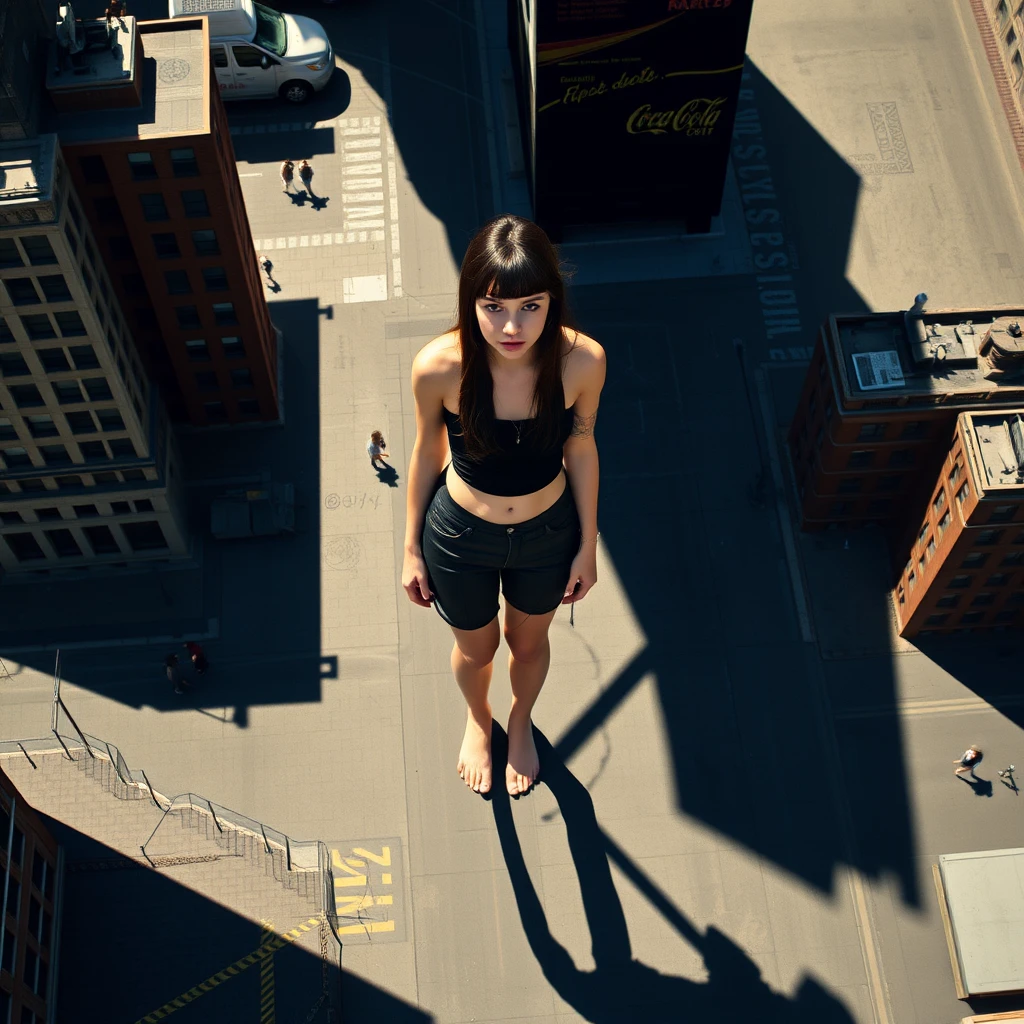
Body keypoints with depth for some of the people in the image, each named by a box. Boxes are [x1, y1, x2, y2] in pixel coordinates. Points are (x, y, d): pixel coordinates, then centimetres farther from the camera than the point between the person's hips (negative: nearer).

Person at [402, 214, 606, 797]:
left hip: (548, 534, 1)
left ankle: (522, 722, 65)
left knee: (529, 642, 30)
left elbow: (581, 450, -9)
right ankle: (478, 720, 64)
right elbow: (427, 453, -10)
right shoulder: (439, 367, -30)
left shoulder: (582, 361, -27)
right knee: (477, 650, 28)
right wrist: (413, 549, 1)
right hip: (461, 536, -1)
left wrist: (588, 546, 2)